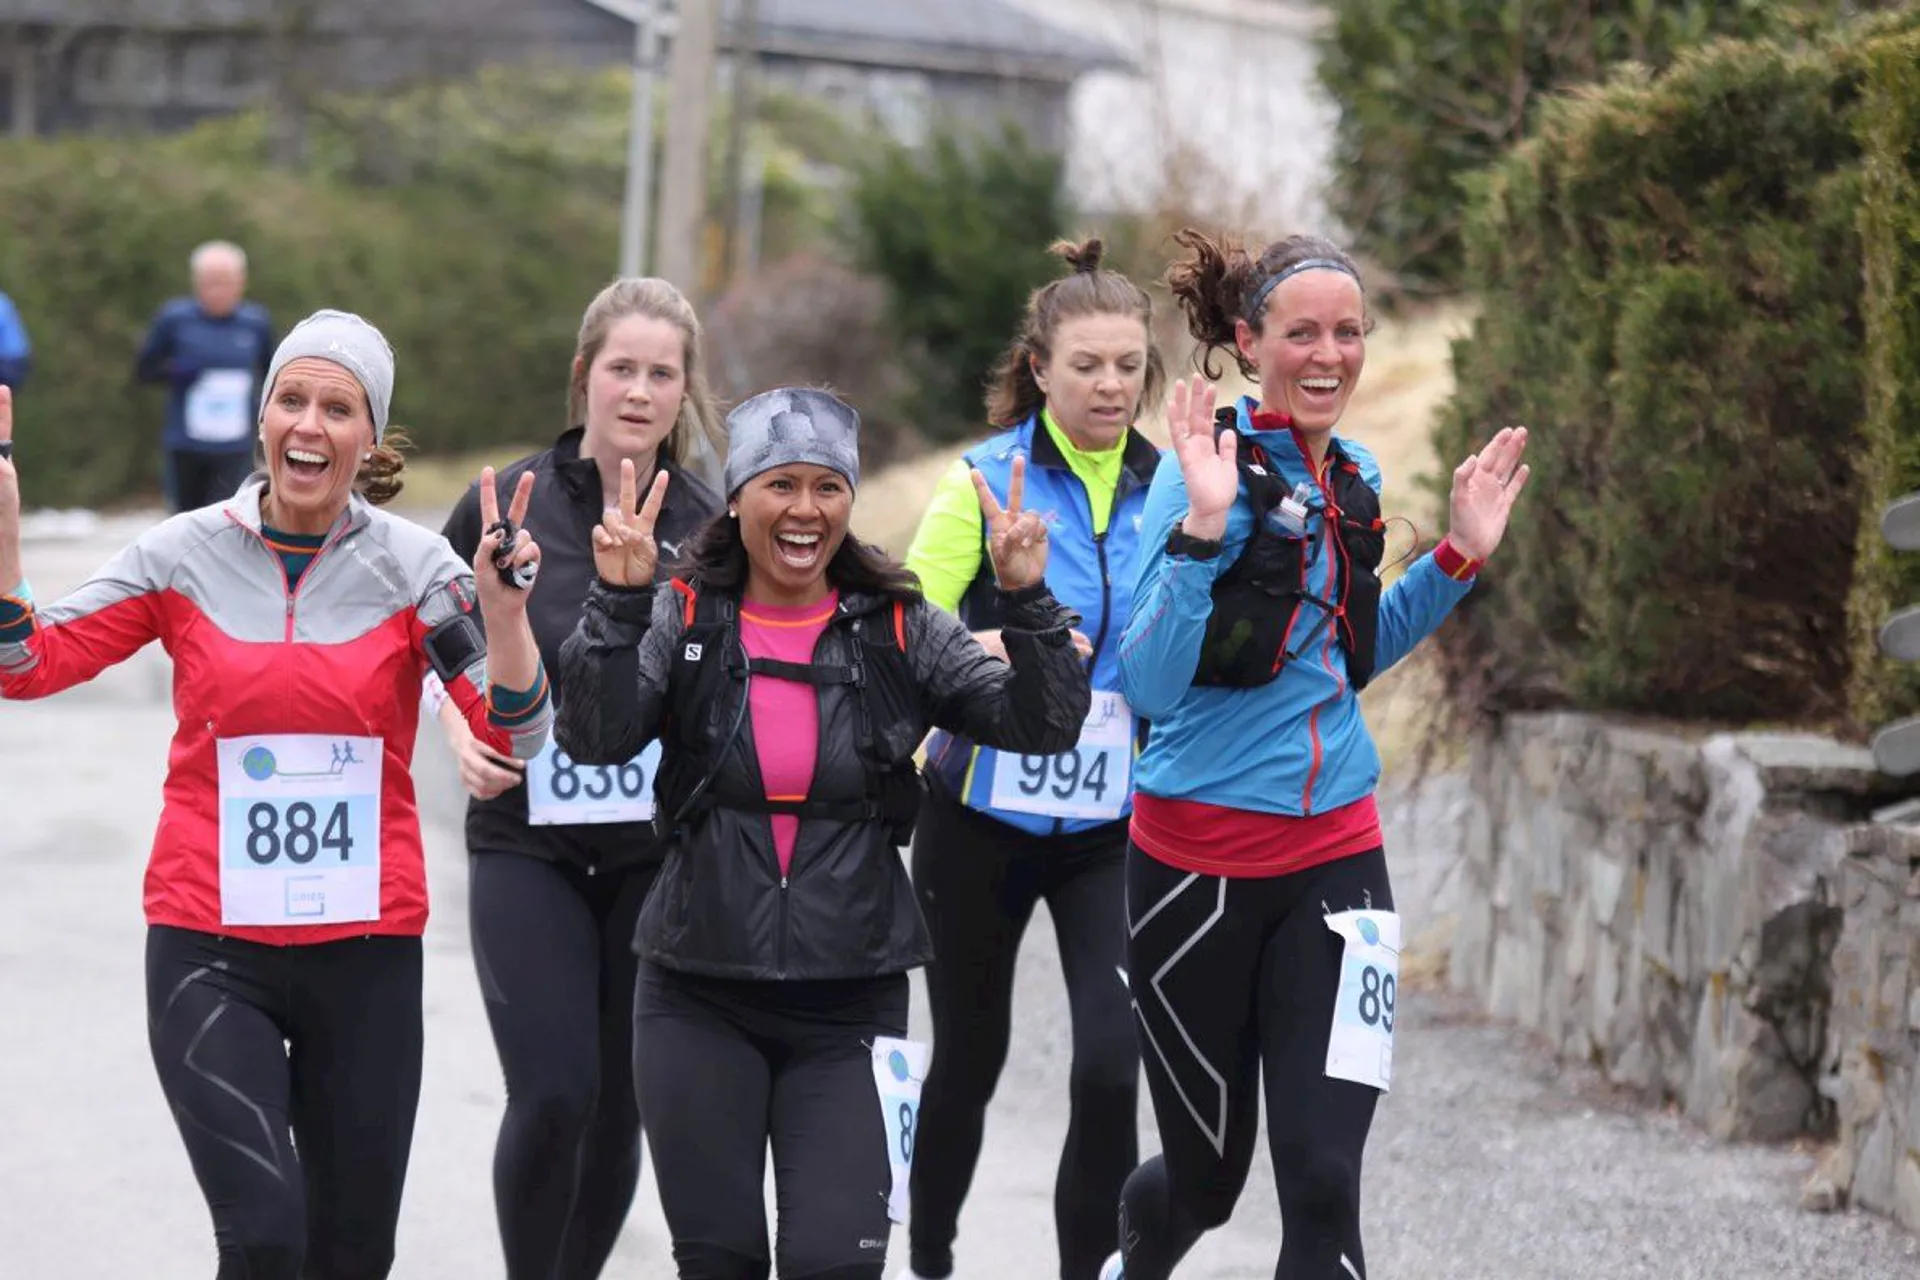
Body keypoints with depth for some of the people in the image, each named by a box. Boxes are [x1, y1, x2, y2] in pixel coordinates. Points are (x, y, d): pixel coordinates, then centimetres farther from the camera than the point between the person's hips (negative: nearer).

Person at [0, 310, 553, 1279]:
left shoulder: (414, 568, -2)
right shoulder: (184, 556, -1)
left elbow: (516, 737, -8)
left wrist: (503, 608, -24)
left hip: (366, 951, 1)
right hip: (210, 951, -1)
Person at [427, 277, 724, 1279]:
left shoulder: (709, 526, 0)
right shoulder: (508, 504, -3)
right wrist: (460, 731, -6)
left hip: (658, 854, 2)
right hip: (526, 846, -2)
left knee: (619, 1109, 7)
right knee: (552, 1095, -14)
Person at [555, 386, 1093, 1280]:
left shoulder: (900, 633, 0)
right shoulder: (682, 621, -2)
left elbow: (1043, 727, -7)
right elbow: (595, 740, -16)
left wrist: (1028, 602, -21)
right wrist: (617, 602, -28)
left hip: (851, 1004, 0)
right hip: (699, 1002, 0)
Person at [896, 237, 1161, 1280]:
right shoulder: (987, 480, -7)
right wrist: (1000, 649, -31)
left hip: (1113, 822, 2)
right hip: (984, 813, -1)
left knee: (1110, 1065, -14)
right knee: (968, 1057, 13)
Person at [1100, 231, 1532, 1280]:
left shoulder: (1352, 476, 7)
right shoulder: (1207, 467, -13)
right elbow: (1149, 685, -20)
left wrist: (1458, 558, 11)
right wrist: (1201, 528, -31)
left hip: (1334, 849, 5)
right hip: (1200, 853, -5)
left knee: (1322, 1175, -8)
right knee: (1207, 1173, 11)